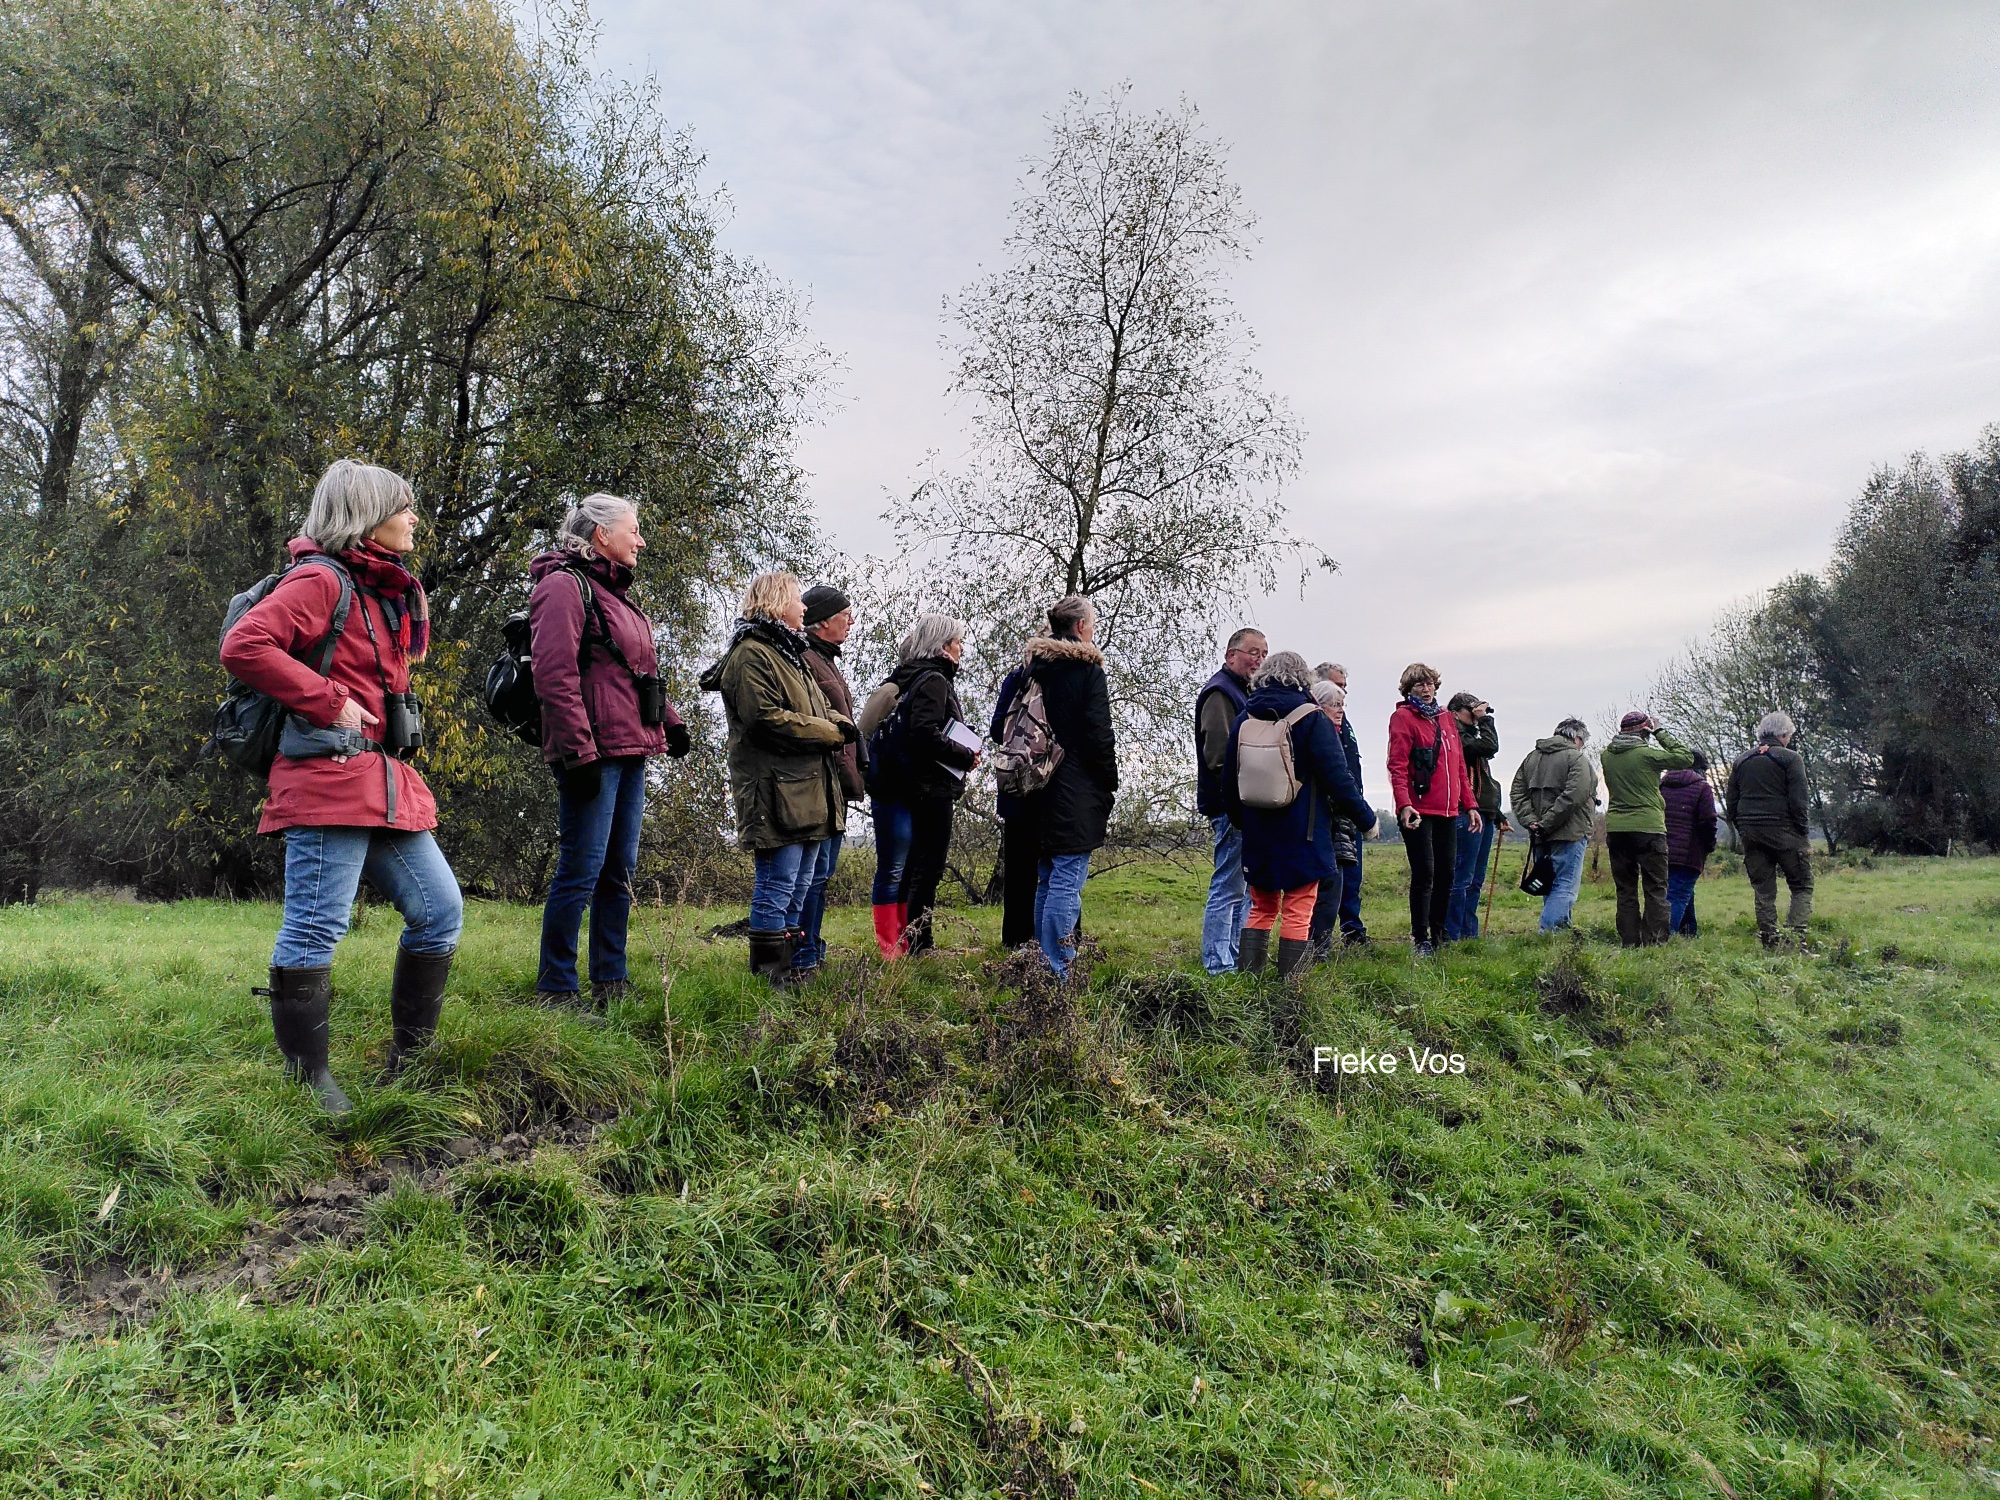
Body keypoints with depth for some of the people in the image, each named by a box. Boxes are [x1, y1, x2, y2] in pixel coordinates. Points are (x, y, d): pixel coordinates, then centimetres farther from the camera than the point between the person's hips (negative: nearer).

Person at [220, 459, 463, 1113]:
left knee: (440, 910, 8)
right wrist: (330, 702, -16)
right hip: (331, 777, -10)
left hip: (387, 781, 10)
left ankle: (410, 1058, 19)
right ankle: (307, 1079, 4)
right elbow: (243, 646, -18)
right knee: (315, 926, -5)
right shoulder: (322, 579, -7)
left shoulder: (388, 590, 21)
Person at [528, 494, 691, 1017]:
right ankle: (555, 989, 4)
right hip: (594, 753, -10)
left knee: (619, 870, 13)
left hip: (630, 751, 10)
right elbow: (554, 675, -18)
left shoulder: (617, 595, 22)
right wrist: (579, 752, -22)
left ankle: (611, 984, 22)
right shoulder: (565, 586, -8)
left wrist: (669, 721, 17)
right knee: (582, 870, -6)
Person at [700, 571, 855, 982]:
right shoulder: (751, 653, -10)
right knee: (777, 886, -7)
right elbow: (765, 718, -20)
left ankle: (788, 969, 20)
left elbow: (815, 709, 26)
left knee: (798, 887, 13)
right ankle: (768, 974, -1)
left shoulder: (789, 652, 23)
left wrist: (837, 721, 1)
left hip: (806, 788, 10)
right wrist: (832, 732, -13)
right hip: (776, 790, -10)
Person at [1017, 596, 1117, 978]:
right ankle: (1056, 971, -8)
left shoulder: (1033, 668, 12)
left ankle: (1043, 961, 21)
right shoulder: (1087, 669, -9)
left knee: (1046, 881, 16)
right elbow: (1100, 735, -11)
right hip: (1078, 793, -7)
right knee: (1067, 881, -7)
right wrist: (1109, 786, -3)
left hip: (1042, 789, 8)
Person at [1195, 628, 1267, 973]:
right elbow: (1218, 756, -21)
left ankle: (1233, 959, 22)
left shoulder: (1242, 692, 21)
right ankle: (1218, 965, -2)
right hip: (1232, 808, -10)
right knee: (1228, 889, -7)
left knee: (1239, 888, 14)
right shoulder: (1220, 692, -11)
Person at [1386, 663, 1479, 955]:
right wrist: (1404, 804, -24)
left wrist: (1469, 805, 17)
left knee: (1446, 874, 9)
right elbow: (1397, 765, -13)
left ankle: (1438, 936, 20)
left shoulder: (1445, 718, 19)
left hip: (1447, 811, 7)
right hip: (1418, 812, -7)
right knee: (1424, 874, -8)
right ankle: (1421, 941, -2)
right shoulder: (1403, 717, -3)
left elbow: (1459, 766, 22)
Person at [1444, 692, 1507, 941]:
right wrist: (1485, 719, -8)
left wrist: (1497, 815, 25)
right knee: (1462, 878, -10)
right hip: (1467, 816, -10)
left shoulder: (1470, 737, 23)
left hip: (1484, 816, 10)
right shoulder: (1457, 738, -8)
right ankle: (1452, 935, -8)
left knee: (1475, 880, 12)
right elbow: (1490, 747, -22)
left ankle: (1469, 933, 17)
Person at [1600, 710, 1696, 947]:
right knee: (1655, 890, 3)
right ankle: (1654, 940, -2)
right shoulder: (1647, 754, -11)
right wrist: (1661, 733, 4)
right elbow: (1686, 757, -2)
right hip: (1648, 828, -4)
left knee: (1625, 890, 9)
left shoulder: (1606, 756, 4)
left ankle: (1629, 942, 9)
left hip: (1616, 830, 5)